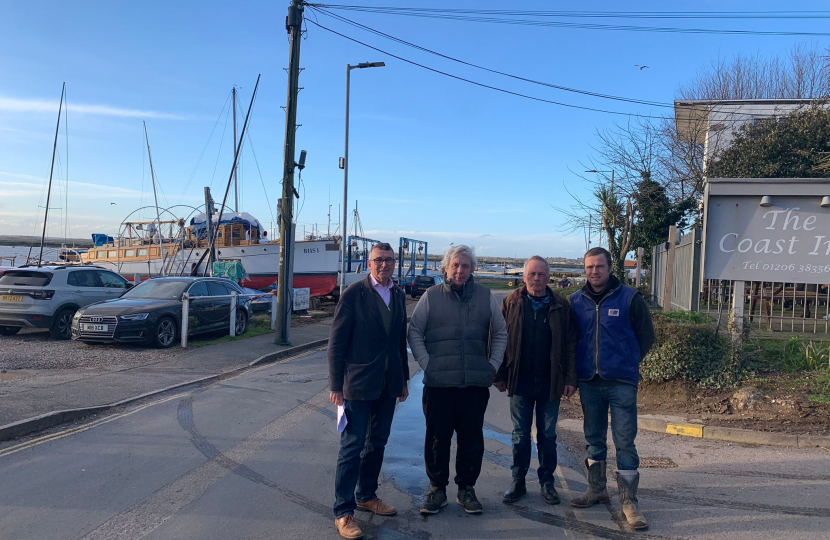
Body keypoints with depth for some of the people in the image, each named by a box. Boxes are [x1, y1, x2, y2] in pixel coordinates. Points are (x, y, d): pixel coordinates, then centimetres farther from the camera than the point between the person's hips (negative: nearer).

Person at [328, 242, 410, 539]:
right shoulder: (354, 294, -10)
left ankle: (367, 496, 35)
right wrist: (336, 386, -12)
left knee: (377, 443, 17)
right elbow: (336, 342, -10)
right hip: (359, 383, -6)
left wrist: (403, 379, 14)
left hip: (388, 385, 6)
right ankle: (343, 512, 11)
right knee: (352, 446, 0)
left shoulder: (398, 295, 8)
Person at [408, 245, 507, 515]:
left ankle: (466, 488, 26)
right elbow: (414, 332, 6)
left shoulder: (486, 297, 7)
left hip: (476, 382, 1)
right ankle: (437, 489, 22)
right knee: (437, 437, 6)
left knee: (472, 437, 9)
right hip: (439, 382, -1)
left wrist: (493, 364, 7)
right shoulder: (431, 296, 3)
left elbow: (500, 333, 16)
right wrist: (426, 363, -3)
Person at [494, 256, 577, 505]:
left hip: (550, 382, 0)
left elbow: (570, 345, 1)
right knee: (520, 435, 10)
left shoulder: (560, 306, 1)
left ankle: (547, 482, 26)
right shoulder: (511, 304, 0)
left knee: (548, 435, 11)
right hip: (520, 381, 0)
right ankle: (518, 482, 22)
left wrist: (570, 378, -3)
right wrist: (500, 376, -3)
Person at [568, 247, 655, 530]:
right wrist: (581, 366, 9)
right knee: (594, 439, 14)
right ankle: (597, 490, 29)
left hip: (622, 383, -3)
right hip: (589, 382, 3)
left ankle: (629, 501, 10)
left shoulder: (629, 298, -5)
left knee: (625, 441, 0)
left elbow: (646, 336, 4)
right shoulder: (576, 301, 4)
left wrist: (627, 363, 6)